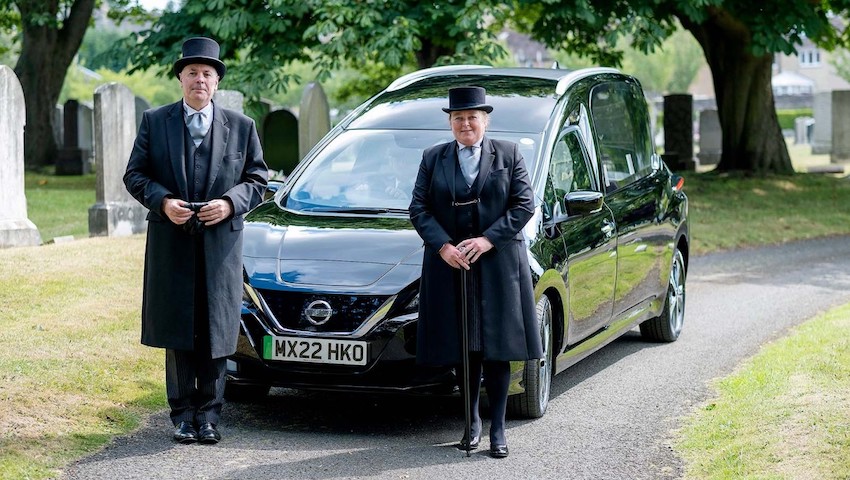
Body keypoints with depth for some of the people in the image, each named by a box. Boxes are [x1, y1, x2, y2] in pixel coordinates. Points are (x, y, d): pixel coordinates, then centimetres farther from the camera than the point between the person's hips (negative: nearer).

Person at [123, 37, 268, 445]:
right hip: (171, 243, 0)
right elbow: (135, 175, 5)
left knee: (216, 332, 2)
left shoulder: (241, 127, 7)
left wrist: (230, 203, -11)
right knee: (177, 331, 3)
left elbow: (258, 179, 7)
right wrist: (162, 201, -13)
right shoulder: (154, 122, 6)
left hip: (221, 245, 0)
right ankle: (183, 414, 11)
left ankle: (208, 414, 11)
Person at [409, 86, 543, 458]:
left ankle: (497, 429, 4)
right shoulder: (433, 159, 9)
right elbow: (418, 208, 3)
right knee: (463, 349, 4)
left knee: (497, 349, -2)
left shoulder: (508, 155, 6)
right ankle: (472, 421, 19)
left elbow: (524, 204, -1)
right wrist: (443, 246, -12)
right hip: (449, 265, 1)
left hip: (499, 265, -1)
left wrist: (488, 239, -13)